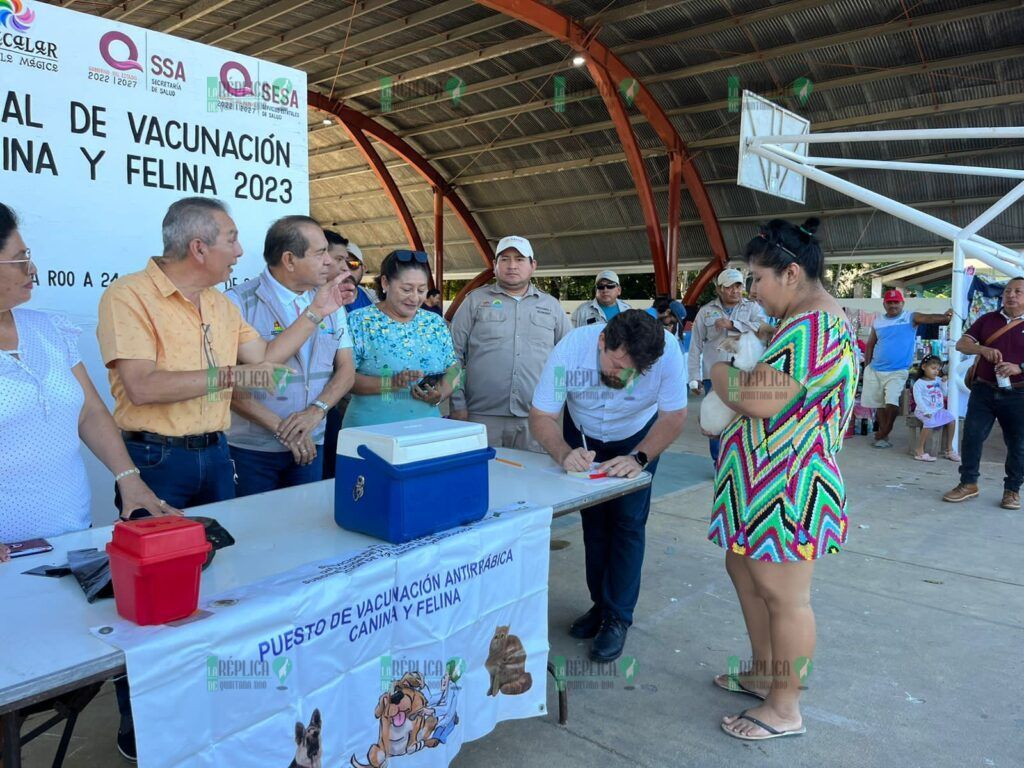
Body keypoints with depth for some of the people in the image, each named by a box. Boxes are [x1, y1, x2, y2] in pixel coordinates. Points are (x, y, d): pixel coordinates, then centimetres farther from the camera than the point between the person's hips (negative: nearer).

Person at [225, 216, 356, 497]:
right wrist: (281, 428, -18)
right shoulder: (239, 303, -10)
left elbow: (346, 370, 5)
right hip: (251, 449, -4)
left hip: (310, 446, 4)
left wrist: (316, 411, -13)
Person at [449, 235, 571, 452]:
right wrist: (458, 405, -2)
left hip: (536, 418, 2)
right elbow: (454, 355, 4)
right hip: (483, 416, -2)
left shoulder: (551, 305, 14)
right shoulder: (476, 300, 7)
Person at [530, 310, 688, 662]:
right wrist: (564, 454, -46)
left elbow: (674, 416, -23)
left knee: (627, 523, -6)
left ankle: (618, 617, 7)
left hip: (638, 438, -1)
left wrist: (638, 458, -37)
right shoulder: (570, 349, -36)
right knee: (593, 522, 6)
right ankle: (600, 604, 23)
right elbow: (541, 416, -28)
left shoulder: (666, 351, -36)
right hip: (583, 435, 1)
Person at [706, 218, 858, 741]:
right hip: (762, 482, 11)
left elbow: (762, 401, -28)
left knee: (784, 596, 3)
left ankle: (785, 708, 21)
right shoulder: (817, 319, 14)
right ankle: (763, 674, 38)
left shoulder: (811, 325, -22)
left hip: (785, 486, -11)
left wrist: (719, 372, -10)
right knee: (744, 571, 21)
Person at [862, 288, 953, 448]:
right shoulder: (878, 322, 6)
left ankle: (882, 433, 4)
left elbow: (929, 318, -22)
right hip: (875, 370, 4)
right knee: (879, 405, 10)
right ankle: (883, 436, 24)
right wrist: (866, 367, 8)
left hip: (897, 371, -4)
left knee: (892, 403, -16)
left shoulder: (911, 318, -3)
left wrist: (944, 317, -41)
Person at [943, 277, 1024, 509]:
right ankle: (968, 484, 12)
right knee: (972, 437, 1)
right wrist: (983, 349, -14)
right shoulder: (987, 320, 9)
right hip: (984, 391, 2)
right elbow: (962, 344, 5)